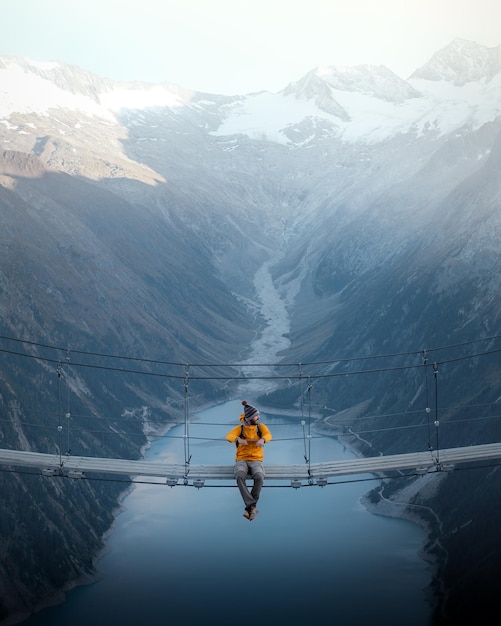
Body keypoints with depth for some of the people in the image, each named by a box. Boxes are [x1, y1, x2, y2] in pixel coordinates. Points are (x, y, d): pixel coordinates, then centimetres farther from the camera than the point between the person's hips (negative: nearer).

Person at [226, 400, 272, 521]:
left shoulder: (261, 427, 6)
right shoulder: (240, 428, 3)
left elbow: (268, 435, -15)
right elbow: (229, 436, -16)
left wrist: (262, 439, -41)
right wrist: (238, 439, -40)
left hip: (256, 461, 1)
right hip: (241, 461, 0)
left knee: (259, 477, -35)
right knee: (240, 477, -37)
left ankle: (249, 507, -27)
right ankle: (252, 506, -39)